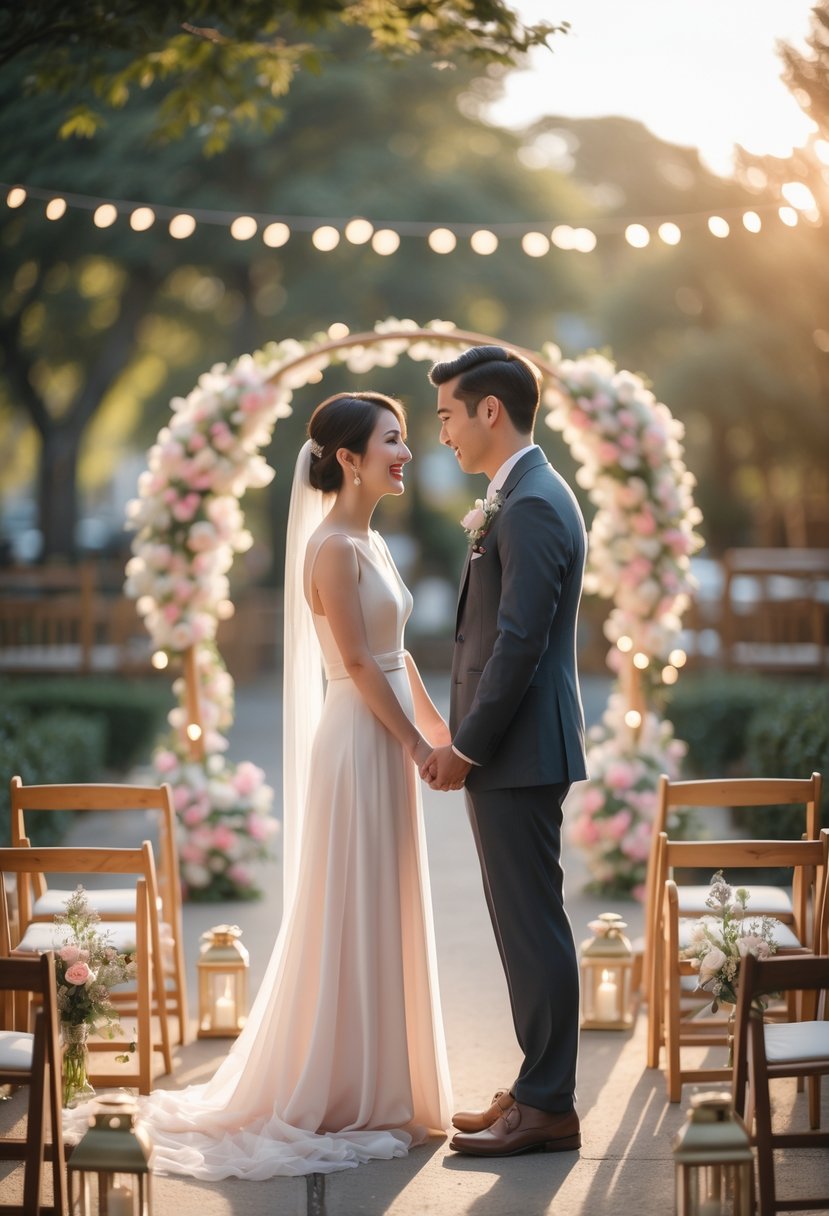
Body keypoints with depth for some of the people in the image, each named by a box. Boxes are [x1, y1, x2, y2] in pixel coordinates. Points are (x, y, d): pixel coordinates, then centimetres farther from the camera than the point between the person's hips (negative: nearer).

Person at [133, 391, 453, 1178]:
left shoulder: (369, 543, 13)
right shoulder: (334, 547, -16)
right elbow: (360, 664, -18)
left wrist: (438, 731, 18)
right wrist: (418, 746, -15)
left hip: (387, 743, 10)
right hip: (361, 746, -10)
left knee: (383, 922, 14)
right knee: (354, 921, -2)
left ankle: (375, 1093, 23)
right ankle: (348, 1103, 6)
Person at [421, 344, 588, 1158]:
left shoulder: (530, 507, -16)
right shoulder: (525, 498, 16)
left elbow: (520, 643, -21)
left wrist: (467, 747, -16)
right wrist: (464, 742, 15)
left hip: (517, 753, -10)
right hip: (511, 752, 10)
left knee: (532, 925, -5)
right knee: (525, 925, 14)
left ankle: (548, 1107, 1)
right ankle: (538, 1089, 21)